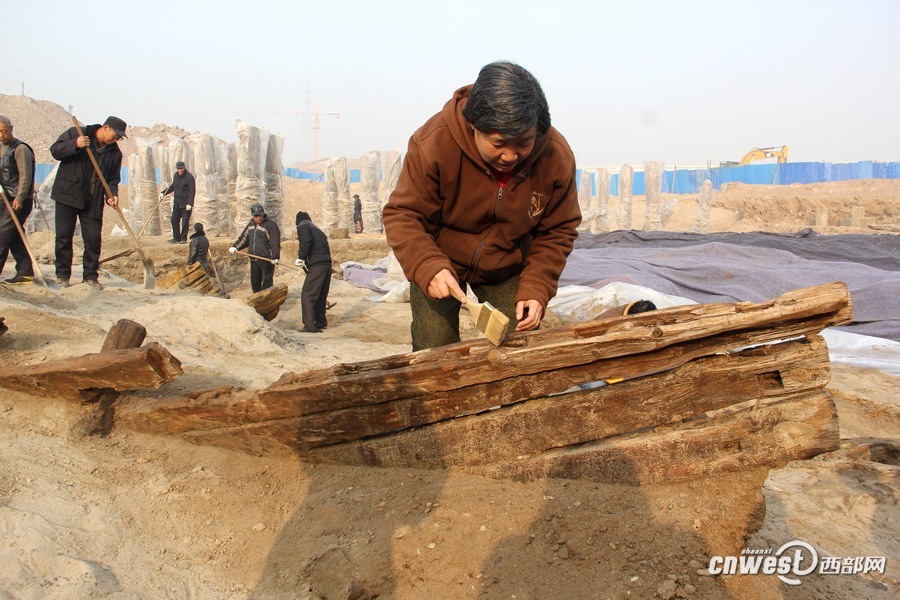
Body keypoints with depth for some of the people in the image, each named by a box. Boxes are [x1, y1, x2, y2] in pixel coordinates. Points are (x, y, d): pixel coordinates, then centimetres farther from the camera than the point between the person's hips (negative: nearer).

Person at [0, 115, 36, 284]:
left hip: (19, 201, -9)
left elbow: (25, 176, -17)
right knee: (14, 237, 7)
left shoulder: (20, 149, -10)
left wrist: (19, 198, -23)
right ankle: (25, 272, 10)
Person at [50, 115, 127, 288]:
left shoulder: (115, 152, 5)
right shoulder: (75, 133, -1)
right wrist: (75, 145, -23)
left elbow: (112, 178, 7)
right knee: (64, 236, 2)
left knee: (93, 239, 0)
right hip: (67, 195, -2)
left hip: (93, 202, 2)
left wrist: (112, 194, -12)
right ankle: (62, 275, 11)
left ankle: (90, 276, 12)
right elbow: (55, 150, -6)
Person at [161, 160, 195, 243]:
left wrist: (189, 203, -22)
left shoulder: (189, 177, -13)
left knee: (185, 221, -5)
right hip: (177, 203, 7)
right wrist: (164, 193, 15)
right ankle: (176, 238, 18)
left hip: (186, 203, -7)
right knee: (174, 220, 8)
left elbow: (192, 191, -16)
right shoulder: (175, 175, 9)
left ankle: (183, 238, 5)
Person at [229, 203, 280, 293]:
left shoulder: (270, 225, -10)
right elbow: (243, 238, 22)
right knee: (255, 282, 14)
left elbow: (275, 243, -17)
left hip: (267, 260, -7)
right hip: (254, 260, 8)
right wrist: (235, 247, 7)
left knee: (266, 283, -7)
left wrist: (275, 257, -27)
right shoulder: (251, 225, 14)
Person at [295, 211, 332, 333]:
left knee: (307, 295, -3)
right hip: (327, 264, 8)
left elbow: (306, 241, -18)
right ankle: (321, 322, 30)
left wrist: (301, 257, -11)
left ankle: (310, 326, -6)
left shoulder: (302, 226, 4)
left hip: (316, 266, -8)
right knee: (321, 296, 20)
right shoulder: (317, 229, 28)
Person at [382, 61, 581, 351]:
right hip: (440, 265, -2)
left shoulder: (557, 156, -20)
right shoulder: (434, 142, -29)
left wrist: (535, 289, -20)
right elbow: (403, 216, -22)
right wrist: (428, 268, -40)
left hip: (508, 270, 2)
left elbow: (556, 233, -8)